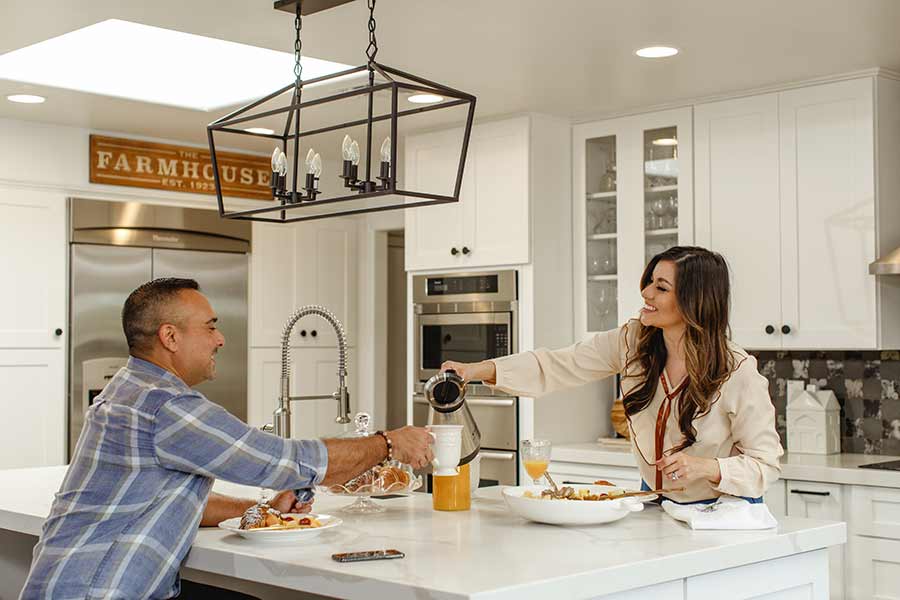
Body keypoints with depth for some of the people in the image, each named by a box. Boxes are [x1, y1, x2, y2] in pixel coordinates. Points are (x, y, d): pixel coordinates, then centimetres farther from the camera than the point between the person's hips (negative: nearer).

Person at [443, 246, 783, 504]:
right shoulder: (632, 342, -6)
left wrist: (706, 467, -29)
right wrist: (479, 370, -17)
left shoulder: (739, 374, -18)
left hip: (724, 513, -4)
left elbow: (765, 464, -12)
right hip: (655, 502, 4)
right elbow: (556, 367, -6)